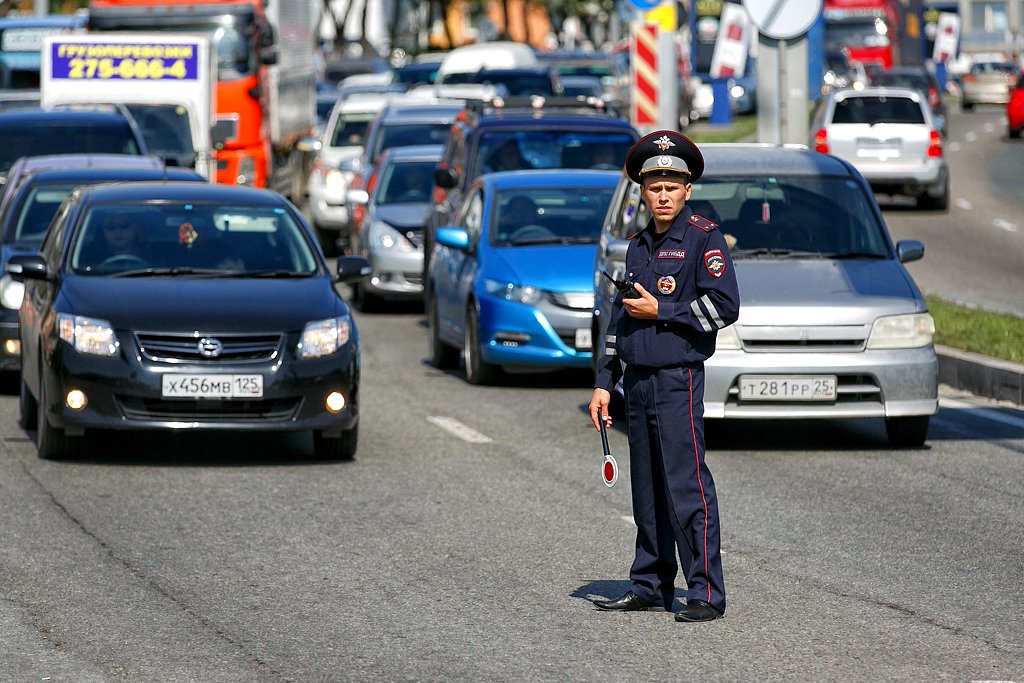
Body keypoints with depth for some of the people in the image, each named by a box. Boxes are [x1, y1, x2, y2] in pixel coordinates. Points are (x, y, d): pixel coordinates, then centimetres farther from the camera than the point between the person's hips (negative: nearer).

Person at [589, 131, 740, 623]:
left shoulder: (703, 238, -5)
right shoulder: (638, 246, 16)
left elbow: (724, 306, -13)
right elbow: (620, 317, 22)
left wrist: (660, 312, -11)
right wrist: (604, 382, 17)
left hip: (679, 379, -7)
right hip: (638, 380, 7)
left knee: (687, 487, -11)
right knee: (647, 489, 11)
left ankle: (706, 593, -10)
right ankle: (650, 586, 17)